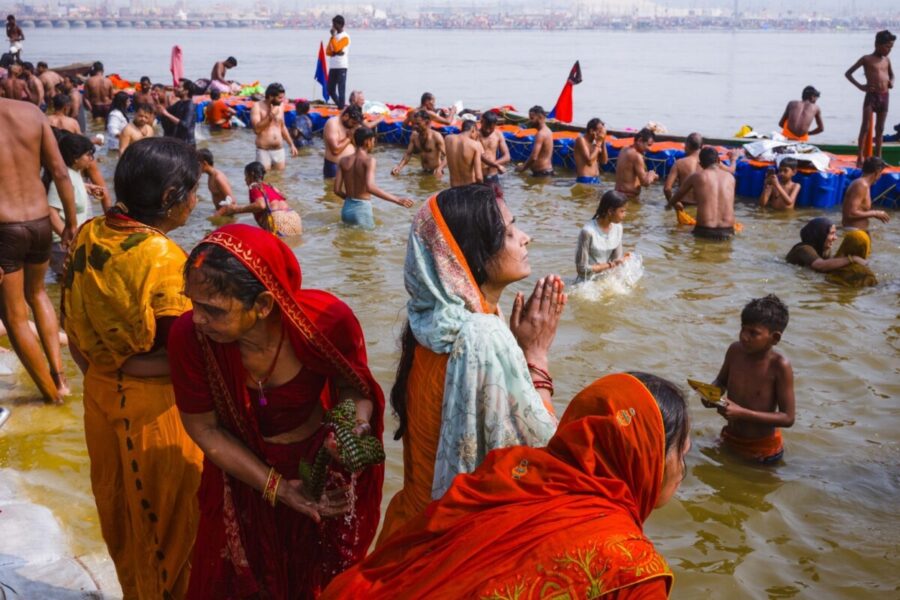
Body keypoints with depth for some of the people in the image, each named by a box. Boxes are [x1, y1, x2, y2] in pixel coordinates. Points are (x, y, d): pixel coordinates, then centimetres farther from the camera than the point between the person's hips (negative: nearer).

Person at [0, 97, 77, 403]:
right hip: (40, 222, 5)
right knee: (36, 293, 30)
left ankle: (50, 390, 23)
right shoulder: (31, 112, -2)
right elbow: (60, 173, 0)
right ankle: (59, 375, 23)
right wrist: (71, 221, 11)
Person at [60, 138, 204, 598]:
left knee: (119, 502, 25)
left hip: (101, 391, 7)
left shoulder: (88, 235, -3)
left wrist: (100, 375, 17)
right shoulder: (162, 258, -26)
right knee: (165, 513, 14)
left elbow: (74, 333, 6)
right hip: (155, 402, -7)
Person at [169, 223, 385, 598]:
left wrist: (356, 421, -33)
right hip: (243, 475, 0)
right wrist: (276, 487, -18)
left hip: (321, 466, 0)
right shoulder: (188, 336, -29)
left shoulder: (328, 320, -32)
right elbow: (204, 428, -14)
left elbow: (354, 386, -11)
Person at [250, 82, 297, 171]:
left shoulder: (280, 106, 8)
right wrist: (270, 116, -20)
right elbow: (256, 129, -18)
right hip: (264, 151, -5)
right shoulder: (257, 106, -8)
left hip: (279, 151, 5)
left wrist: (291, 144, 17)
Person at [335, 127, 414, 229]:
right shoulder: (369, 160, -12)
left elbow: (337, 189, 3)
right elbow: (370, 187, -29)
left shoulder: (344, 160, 4)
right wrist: (397, 200, -28)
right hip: (362, 209, -6)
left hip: (347, 208, 6)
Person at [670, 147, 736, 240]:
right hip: (727, 232, 2)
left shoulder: (696, 177, 5)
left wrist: (673, 203, 44)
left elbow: (678, 195, 21)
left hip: (704, 231, -2)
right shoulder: (730, 177, 11)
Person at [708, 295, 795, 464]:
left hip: (763, 450, -4)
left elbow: (788, 418, -23)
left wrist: (742, 413, -30)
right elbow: (721, 381, 7)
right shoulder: (735, 350, -12)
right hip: (730, 439, 4)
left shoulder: (780, 366, -25)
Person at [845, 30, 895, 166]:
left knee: (880, 129, 10)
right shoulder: (867, 59, -3)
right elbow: (848, 73, -3)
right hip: (871, 96, -5)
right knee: (866, 127, -7)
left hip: (885, 96, 5)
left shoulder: (887, 60, 12)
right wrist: (860, 86, -11)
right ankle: (860, 158, -7)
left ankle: (878, 158, 16)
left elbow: (891, 74, 29)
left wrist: (891, 82, 6)